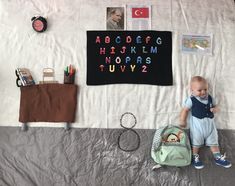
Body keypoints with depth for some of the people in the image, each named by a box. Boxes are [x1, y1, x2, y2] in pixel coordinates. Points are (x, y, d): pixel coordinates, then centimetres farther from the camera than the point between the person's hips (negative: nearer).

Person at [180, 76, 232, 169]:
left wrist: (215, 109, -12)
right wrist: (183, 121, -6)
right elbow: (185, 110, -9)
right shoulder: (191, 100, -16)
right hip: (197, 125, -4)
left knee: (213, 141, 14)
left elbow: (215, 106, 12)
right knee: (196, 142, 9)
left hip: (209, 124, 5)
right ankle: (195, 158, 25)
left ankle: (218, 158, 27)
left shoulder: (210, 98, -1)